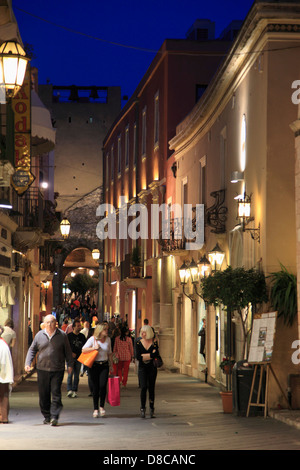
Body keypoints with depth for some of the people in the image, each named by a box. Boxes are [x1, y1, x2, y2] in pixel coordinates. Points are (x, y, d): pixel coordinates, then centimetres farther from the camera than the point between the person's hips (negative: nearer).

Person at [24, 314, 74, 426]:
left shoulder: (62, 335, 2)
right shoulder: (39, 335, 6)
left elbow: (68, 351, 10)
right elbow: (32, 350, 11)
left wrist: (70, 364, 5)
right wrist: (28, 363, 0)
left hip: (57, 370, -2)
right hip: (42, 369, 2)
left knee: (56, 394, -8)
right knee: (44, 395, 6)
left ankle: (54, 416, -8)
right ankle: (47, 416, 18)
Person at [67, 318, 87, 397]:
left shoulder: (82, 336, 9)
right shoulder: (69, 336, -2)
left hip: (79, 358, 4)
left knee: (76, 375, 6)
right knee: (70, 373, -10)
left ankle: (74, 391, 11)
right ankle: (69, 390, -10)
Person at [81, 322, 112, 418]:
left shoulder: (108, 339, 9)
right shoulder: (93, 339, -3)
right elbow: (83, 350, -8)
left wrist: (111, 365, 18)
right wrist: (94, 348, -19)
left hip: (104, 365, 2)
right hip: (94, 366, -2)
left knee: (103, 385, -14)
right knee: (95, 387, 0)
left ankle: (102, 406, 4)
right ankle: (95, 409, 11)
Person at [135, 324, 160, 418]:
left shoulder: (154, 343, 1)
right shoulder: (139, 343, 3)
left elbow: (156, 354, -13)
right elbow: (138, 357, -6)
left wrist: (144, 356, -13)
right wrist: (151, 355, -10)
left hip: (152, 368, 0)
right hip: (142, 368, 0)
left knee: (151, 389, 4)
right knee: (143, 387, -15)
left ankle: (152, 410, 14)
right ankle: (142, 408, -9)